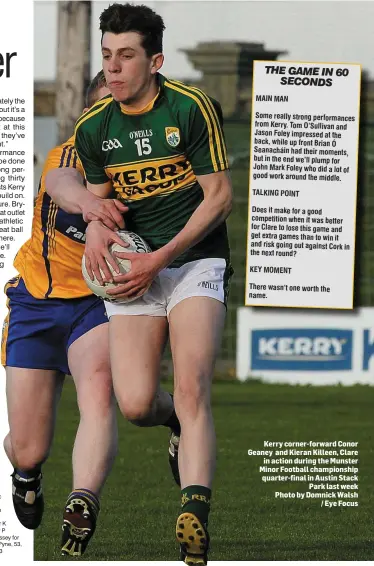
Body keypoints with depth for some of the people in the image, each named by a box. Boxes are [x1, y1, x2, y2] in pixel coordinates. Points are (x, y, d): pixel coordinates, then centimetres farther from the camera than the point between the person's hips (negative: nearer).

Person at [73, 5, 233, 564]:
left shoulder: (192, 108, -8)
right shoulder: (93, 128, 6)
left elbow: (219, 196, -6)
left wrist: (160, 258, -13)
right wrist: (96, 229, -5)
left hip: (195, 261, -3)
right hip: (132, 269, 3)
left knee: (190, 388, -24)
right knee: (134, 405, -11)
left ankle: (194, 513, -36)